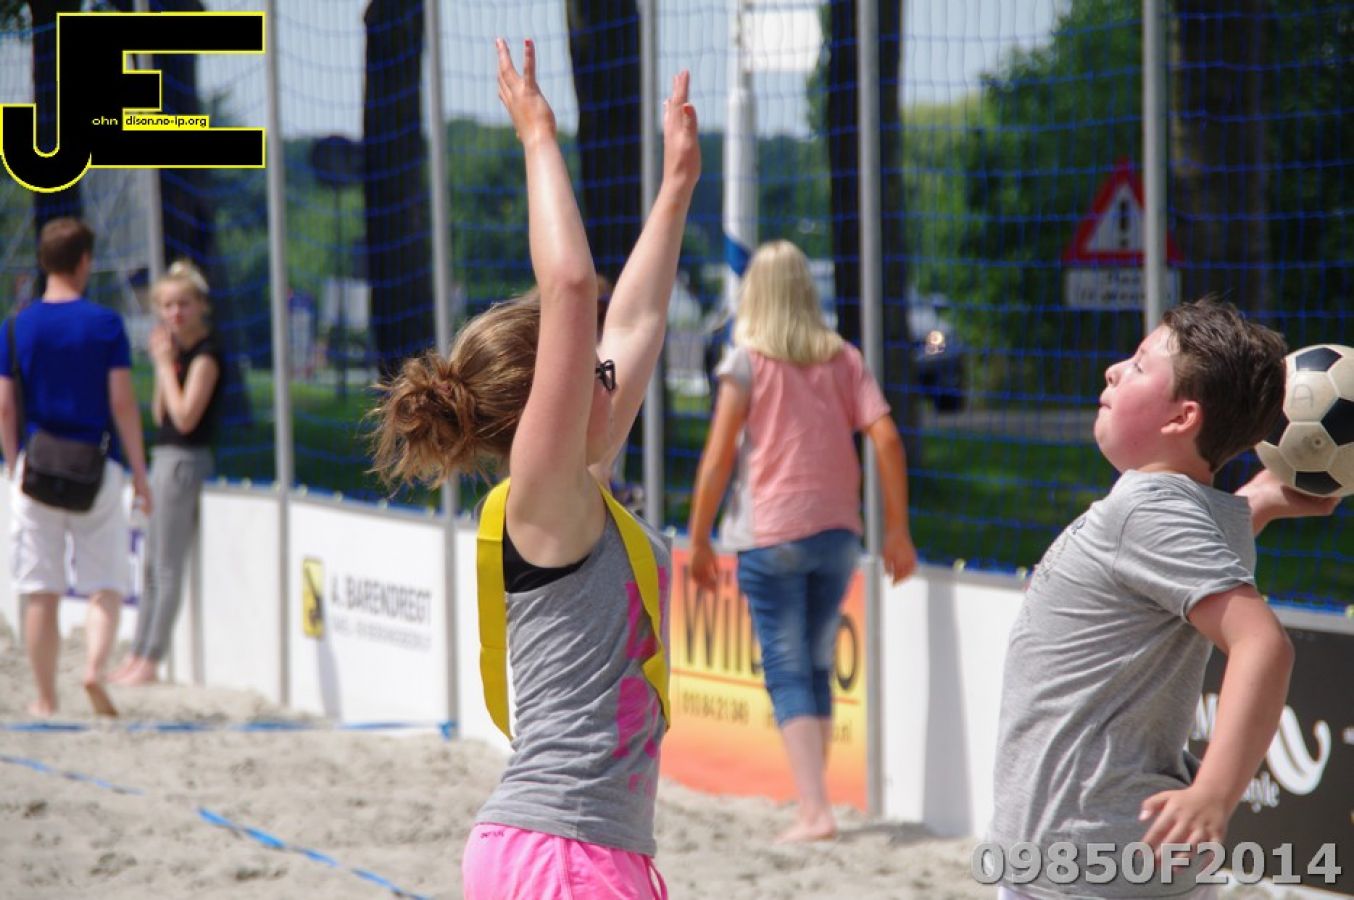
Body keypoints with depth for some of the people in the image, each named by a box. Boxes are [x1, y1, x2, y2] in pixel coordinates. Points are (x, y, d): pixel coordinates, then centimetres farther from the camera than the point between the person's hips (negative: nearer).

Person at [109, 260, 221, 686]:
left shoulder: (205, 354, -14)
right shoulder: (178, 348, 13)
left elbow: (185, 417, -20)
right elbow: (159, 415, 13)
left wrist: (165, 364, -14)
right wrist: (163, 363, 3)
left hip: (184, 460, -10)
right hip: (165, 459, 10)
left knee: (167, 568, -5)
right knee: (153, 566, 14)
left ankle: (151, 662, -2)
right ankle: (137, 655, 19)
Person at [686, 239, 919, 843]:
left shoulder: (747, 361, -4)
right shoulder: (842, 358, 7)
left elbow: (718, 458, -8)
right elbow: (887, 441, 0)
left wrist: (698, 540, -1)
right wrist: (897, 529, 5)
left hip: (770, 535, -4)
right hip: (837, 531, 4)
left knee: (788, 674, -2)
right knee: (817, 670, 15)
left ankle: (814, 810, -13)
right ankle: (812, 804, 19)